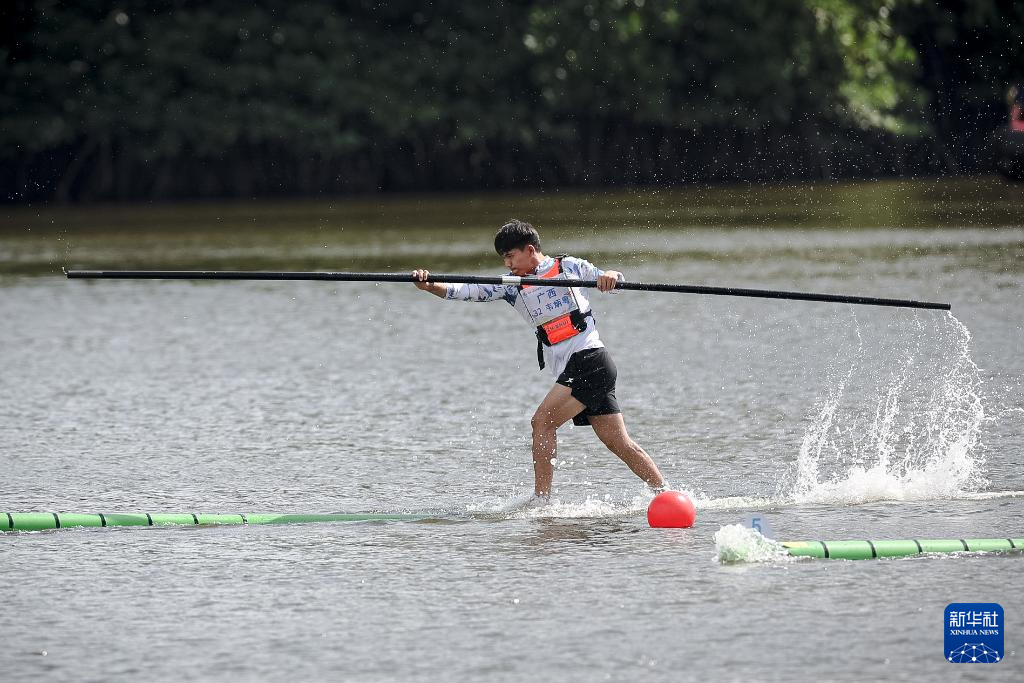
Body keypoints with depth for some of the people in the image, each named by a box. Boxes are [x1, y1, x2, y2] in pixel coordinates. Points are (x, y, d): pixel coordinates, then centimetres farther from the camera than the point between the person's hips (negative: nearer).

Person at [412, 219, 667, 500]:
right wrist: (430, 286, -11)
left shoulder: (569, 266, 3)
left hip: (589, 360, -6)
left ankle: (541, 499, -17)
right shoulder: (510, 286, 14)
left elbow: (608, 279, 6)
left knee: (542, 422, -17)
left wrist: (609, 275, -18)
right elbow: (467, 291, 3)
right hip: (569, 370, 6)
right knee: (618, 442, 5)